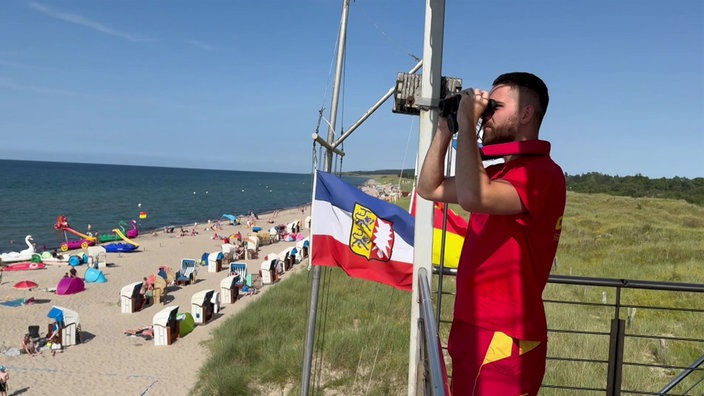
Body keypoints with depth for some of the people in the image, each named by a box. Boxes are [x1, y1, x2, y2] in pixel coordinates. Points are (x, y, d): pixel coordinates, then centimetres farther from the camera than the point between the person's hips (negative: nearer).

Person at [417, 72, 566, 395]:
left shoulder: (542, 173, -16)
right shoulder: (499, 174, 14)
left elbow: (473, 198, -33)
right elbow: (429, 189, 15)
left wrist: (467, 124, -22)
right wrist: (445, 128, 6)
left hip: (503, 339, -9)